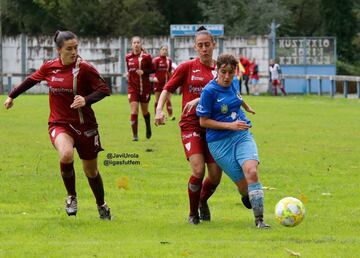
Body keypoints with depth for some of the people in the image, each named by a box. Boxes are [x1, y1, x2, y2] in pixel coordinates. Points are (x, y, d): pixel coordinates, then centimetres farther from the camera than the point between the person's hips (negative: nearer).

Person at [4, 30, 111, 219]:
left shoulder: (84, 68, -11)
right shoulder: (49, 67, -1)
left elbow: (104, 90, -12)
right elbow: (31, 80, 17)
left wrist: (86, 100, -30)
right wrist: (12, 96, 29)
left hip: (85, 125, -1)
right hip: (59, 124, 1)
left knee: (91, 170, 10)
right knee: (66, 155, -30)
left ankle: (101, 206, 36)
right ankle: (71, 196, -6)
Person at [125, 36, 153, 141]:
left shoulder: (146, 57, -6)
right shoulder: (128, 57, 4)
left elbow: (152, 70, -3)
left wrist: (143, 71, -18)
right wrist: (129, 74, 4)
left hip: (145, 88, -1)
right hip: (133, 88, 1)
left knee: (145, 111, 11)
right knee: (134, 111, -11)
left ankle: (148, 128, 40)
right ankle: (135, 135, -8)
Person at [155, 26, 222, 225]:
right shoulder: (187, 67, 0)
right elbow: (168, 89, 3)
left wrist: (200, 100, -18)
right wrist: (159, 109, -13)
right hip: (191, 124, -3)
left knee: (216, 175, 0)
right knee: (198, 170, -18)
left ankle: (203, 201, 33)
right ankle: (193, 213, 4)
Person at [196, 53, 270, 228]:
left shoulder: (233, 83, 4)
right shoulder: (209, 91, -13)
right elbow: (204, 121, -9)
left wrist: (247, 108, 49)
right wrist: (230, 125, -17)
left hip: (242, 135, 4)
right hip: (220, 142, -4)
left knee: (251, 172, -22)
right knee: (243, 185, -5)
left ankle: (259, 219, -20)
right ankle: (247, 197, 33)